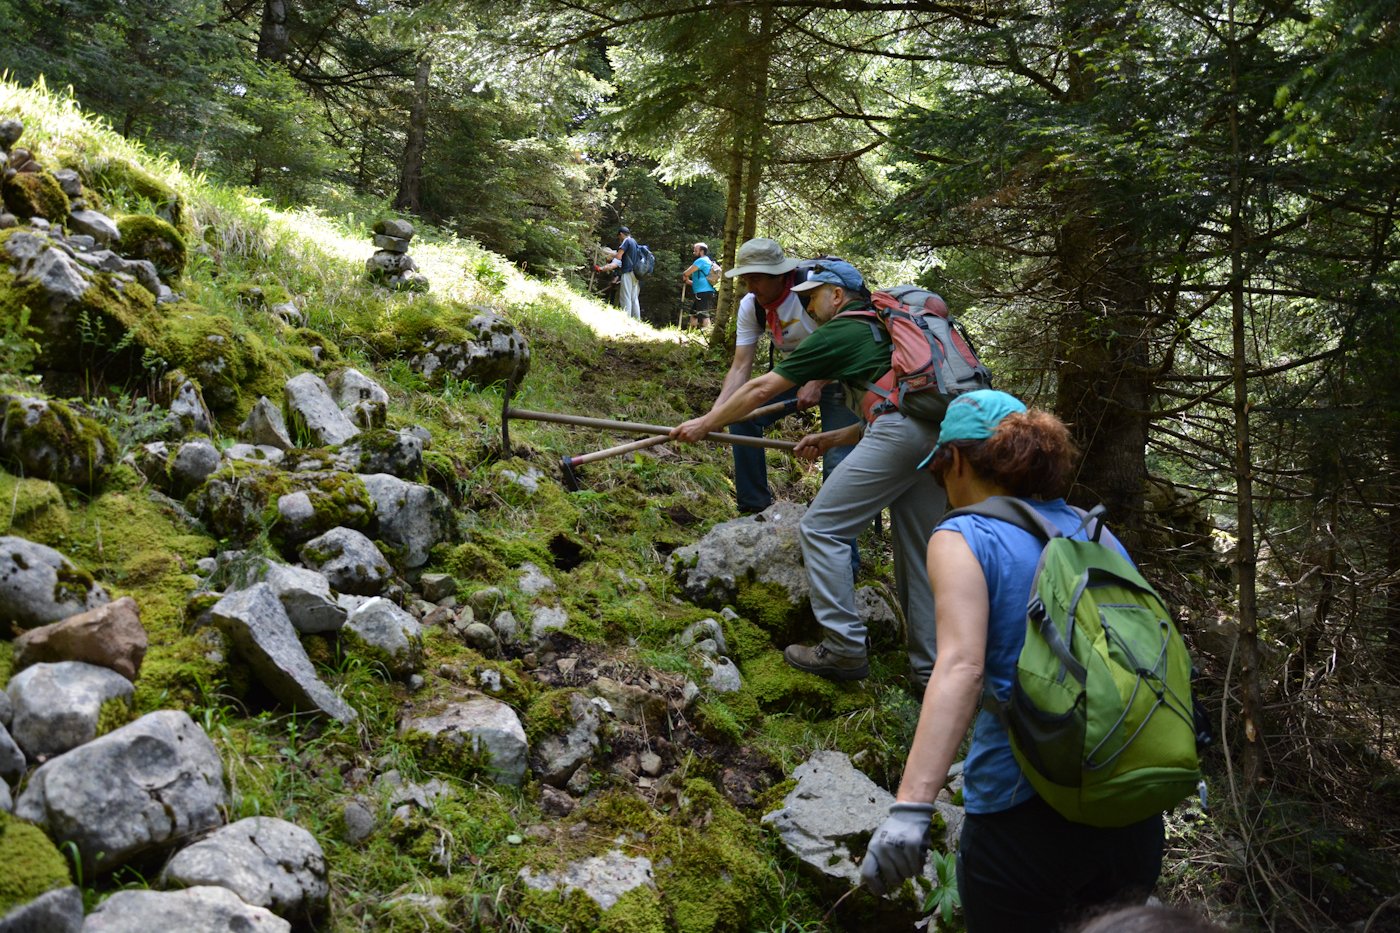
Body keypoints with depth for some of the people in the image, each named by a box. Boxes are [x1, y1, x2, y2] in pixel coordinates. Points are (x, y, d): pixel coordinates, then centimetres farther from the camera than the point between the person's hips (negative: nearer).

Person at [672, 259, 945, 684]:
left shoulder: (837, 333, 8)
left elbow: (762, 389, 10)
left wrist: (705, 423, 19)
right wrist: (830, 439, 29)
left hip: (900, 434, -9)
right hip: (939, 437, 9)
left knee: (821, 529, 0)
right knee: (918, 553, 14)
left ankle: (845, 647, 0)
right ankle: (930, 667, 19)